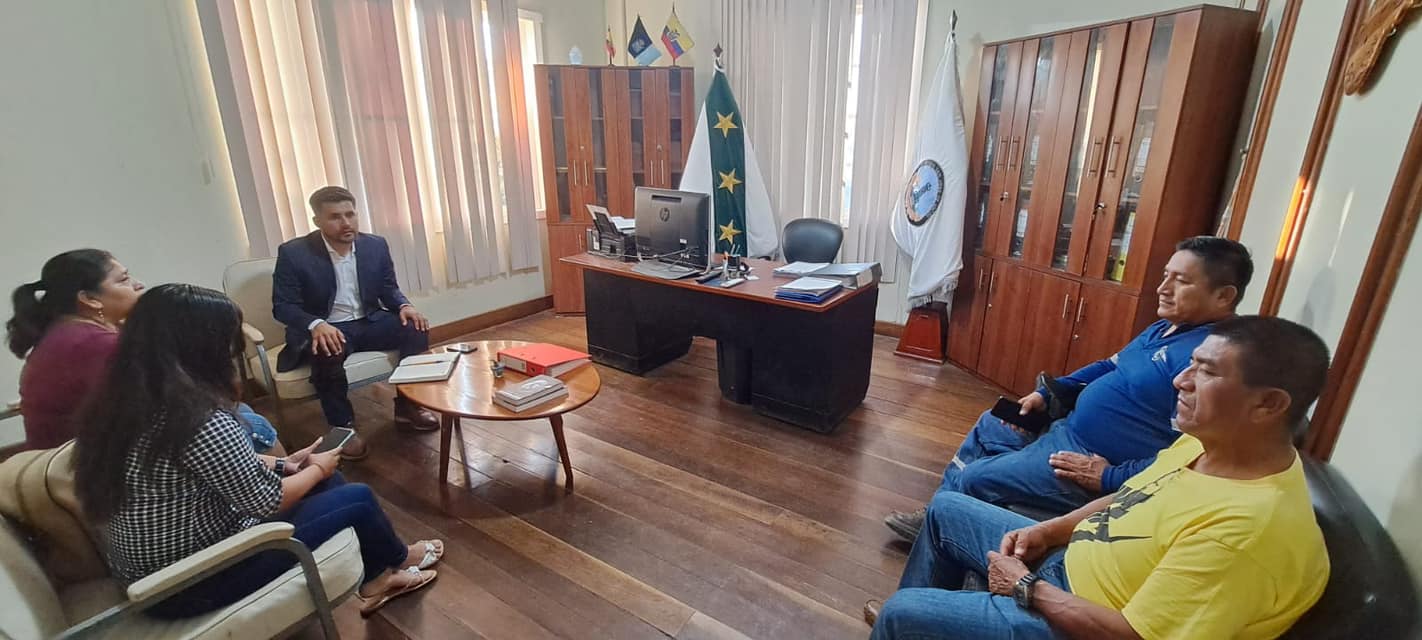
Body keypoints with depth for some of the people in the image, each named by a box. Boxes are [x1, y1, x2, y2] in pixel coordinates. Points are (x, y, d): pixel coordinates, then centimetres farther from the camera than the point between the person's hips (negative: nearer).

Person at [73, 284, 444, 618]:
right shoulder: (203, 420, -30)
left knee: (328, 483, 14)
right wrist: (316, 469, -2)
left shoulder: (124, 402, -2)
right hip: (194, 585, -8)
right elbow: (267, 501, -19)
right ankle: (398, 560, 32)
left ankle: (374, 579, 27)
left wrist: (285, 464, 7)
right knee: (358, 498, 3)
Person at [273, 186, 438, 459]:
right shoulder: (293, 253, -11)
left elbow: (389, 289, 9)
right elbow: (283, 306, -10)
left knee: (416, 329, -21)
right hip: (324, 329, -4)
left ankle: (407, 405, -5)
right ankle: (343, 426, -16)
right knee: (327, 352, -37)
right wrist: (316, 325, -31)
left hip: (368, 322, 4)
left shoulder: (376, 245, 0)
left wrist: (404, 306, -15)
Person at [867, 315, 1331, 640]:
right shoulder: (1208, 442, -4)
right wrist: (1050, 531, -1)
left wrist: (1027, 589, -17)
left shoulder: (1248, 528, -33)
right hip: (1072, 562, 9)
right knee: (946, 509, 16)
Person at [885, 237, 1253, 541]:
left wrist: (1111, 478, -27)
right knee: (988, 425, 20)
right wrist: (1047, 393, 9)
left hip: (1097, 465, -11)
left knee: (973, 479, -12)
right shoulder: (1168, 327, 9)